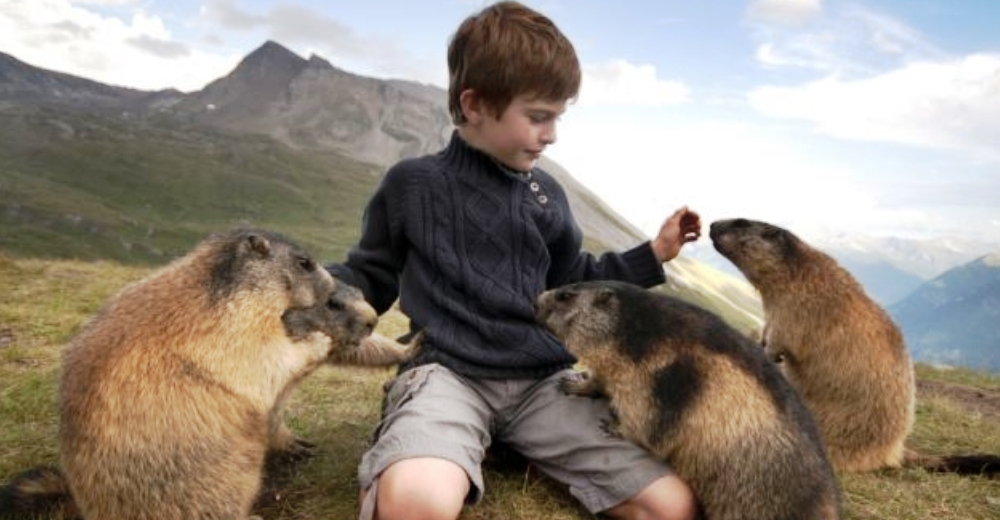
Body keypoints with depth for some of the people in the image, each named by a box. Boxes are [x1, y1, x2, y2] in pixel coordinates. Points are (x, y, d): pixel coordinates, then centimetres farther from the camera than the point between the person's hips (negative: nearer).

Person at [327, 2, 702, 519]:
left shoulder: (546, 194, 14)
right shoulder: (412, 184, 3)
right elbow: (370, 278, 12)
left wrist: (652, 254, 19)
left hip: (546, 378, 5)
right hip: (450, 372, -4)